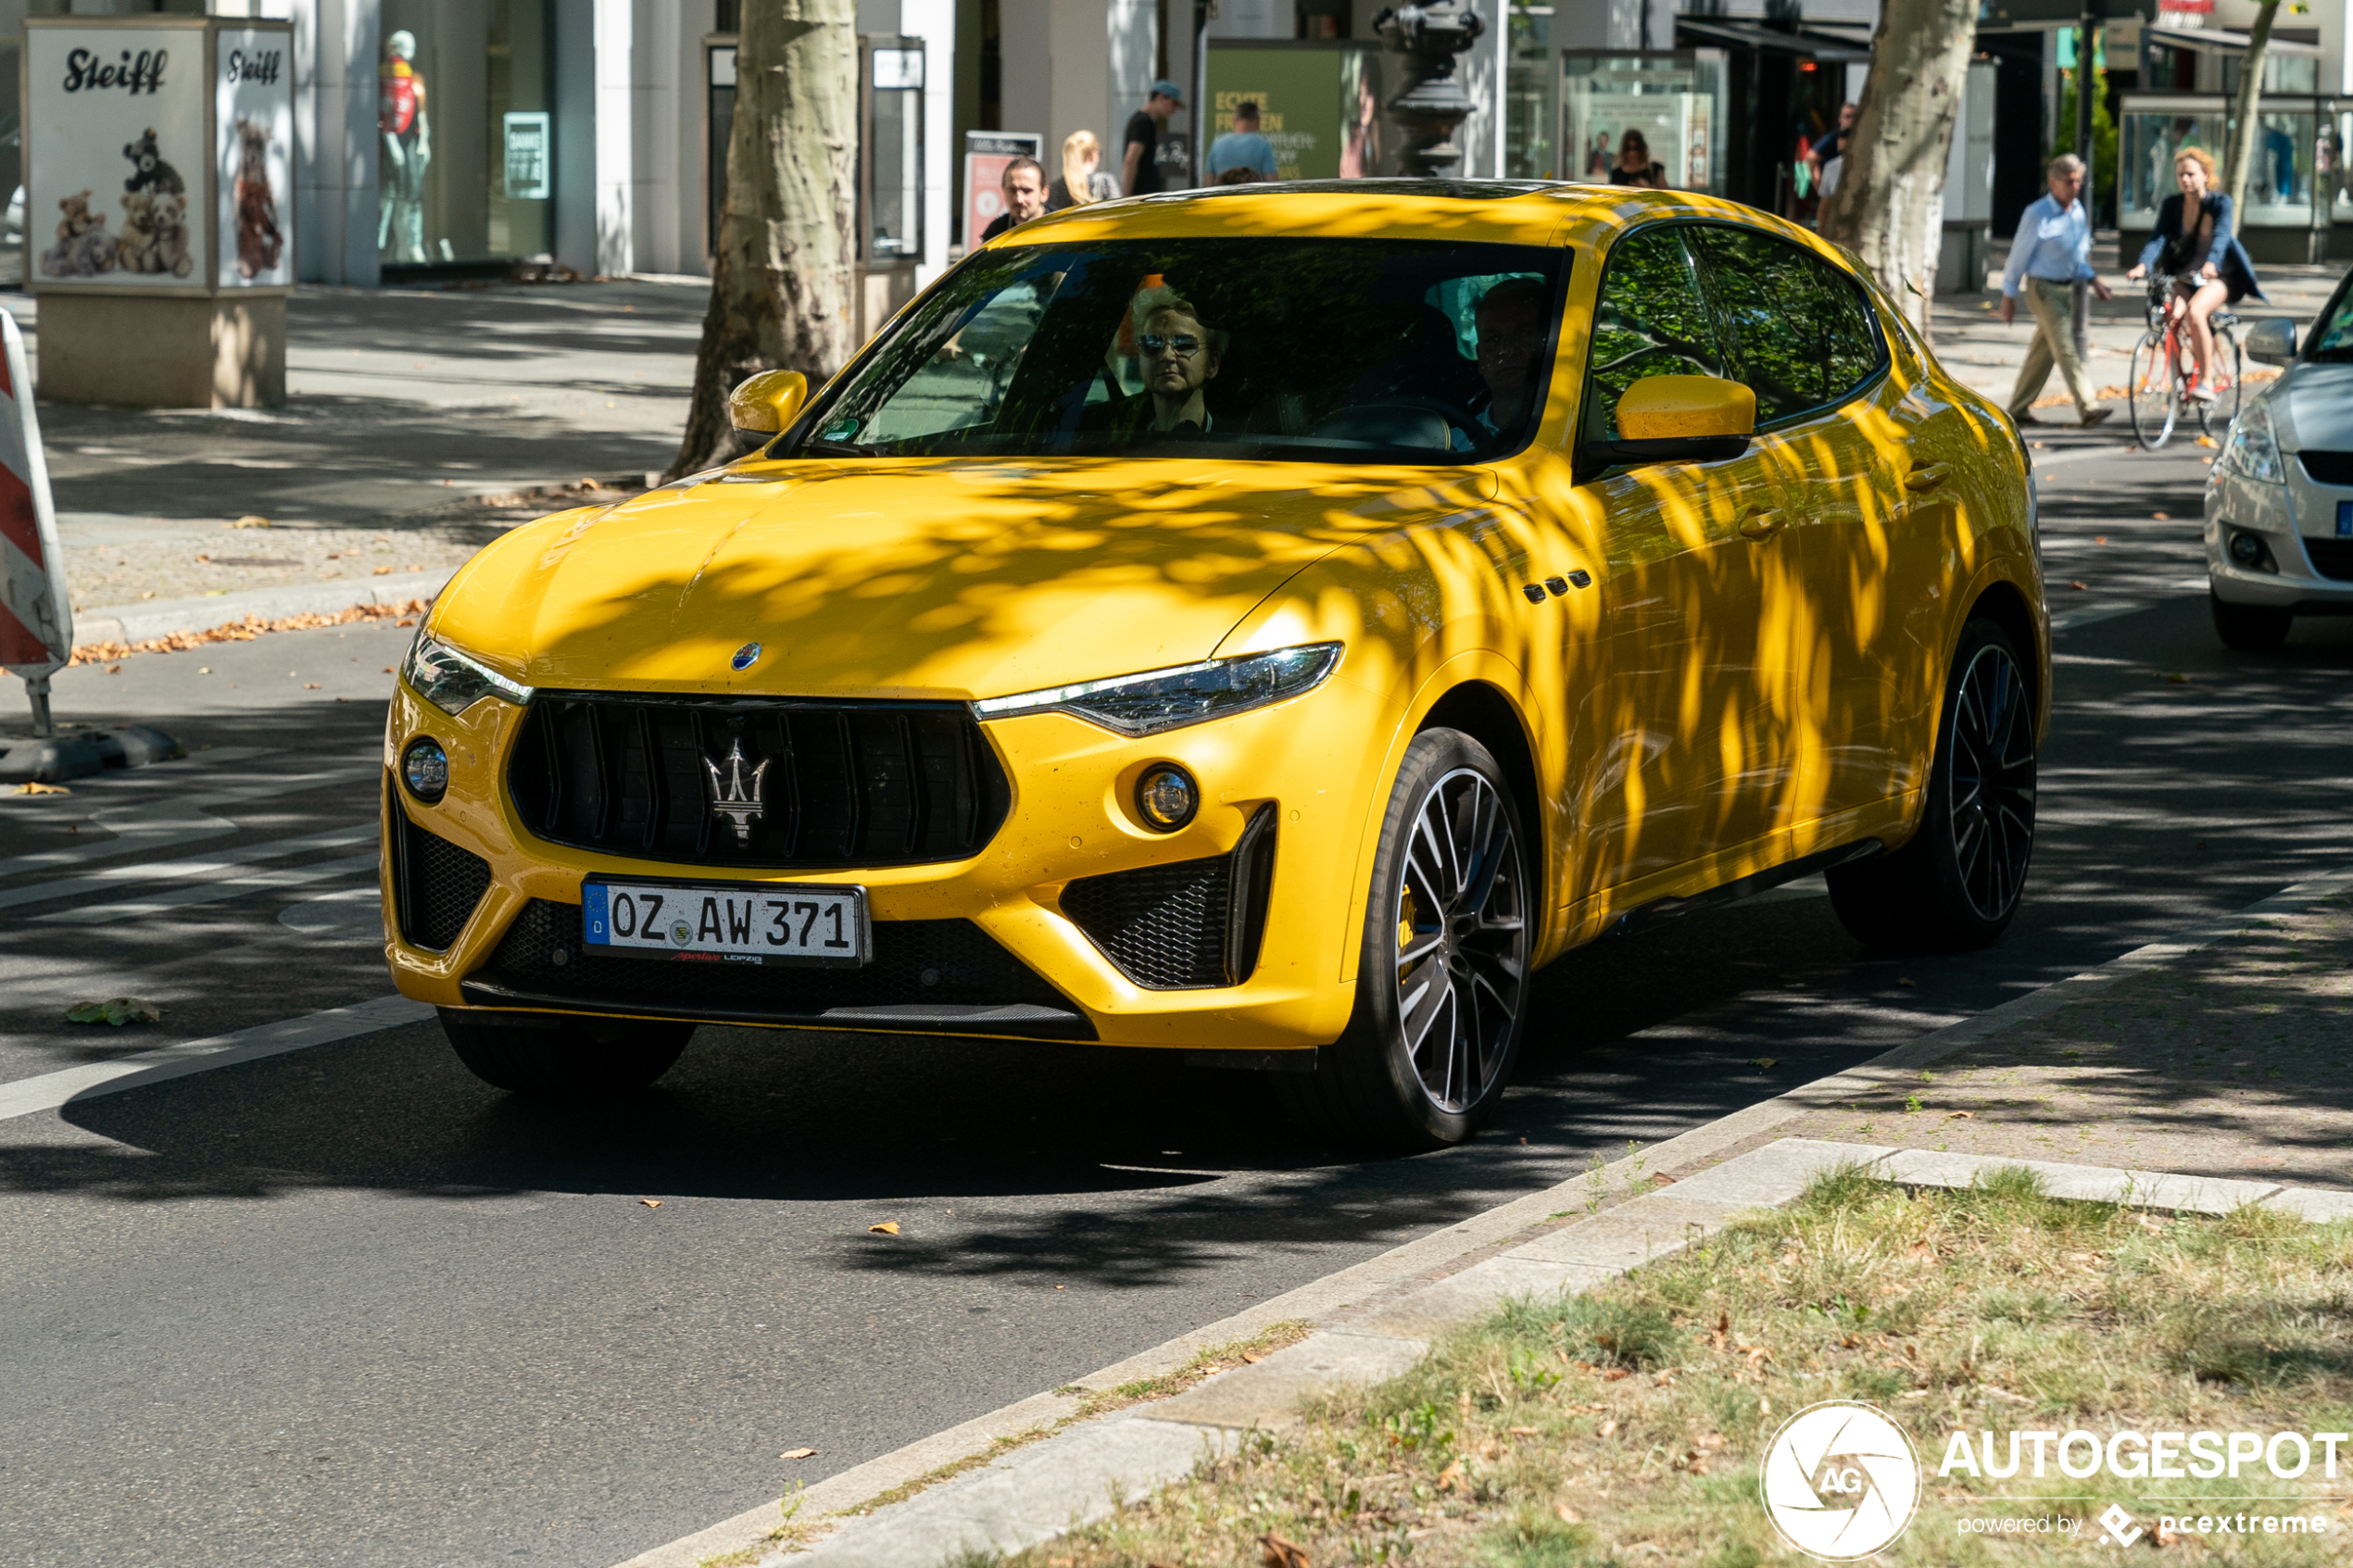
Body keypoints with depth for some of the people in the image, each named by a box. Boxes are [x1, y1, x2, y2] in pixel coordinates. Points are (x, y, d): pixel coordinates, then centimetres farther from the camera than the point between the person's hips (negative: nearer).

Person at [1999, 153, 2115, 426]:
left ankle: (2019, 408, 19)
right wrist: (2009, 296, -3)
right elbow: (2019, 255, -6)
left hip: (2066, 288, 7)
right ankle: (2087, 407, -18)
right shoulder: (2037, 215, -13)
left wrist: (2092, 279, 8)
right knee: (2065, 349, -13)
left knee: (2043, 352, 10)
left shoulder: (2077, 211, 8)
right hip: (2043, 288, -7)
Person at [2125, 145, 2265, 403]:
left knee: (2196, 311, -33)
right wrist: (2142, 265, -30)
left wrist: (2211, 264, -43)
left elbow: (2221, 234, -22)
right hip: (2183, 277, 3)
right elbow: (2158, 237, -10)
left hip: (2218, 277, -3)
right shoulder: (2172, 205, 4)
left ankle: (2206, 381, -26)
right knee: (2170, 314, -27)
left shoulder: (2220, 202, -5)